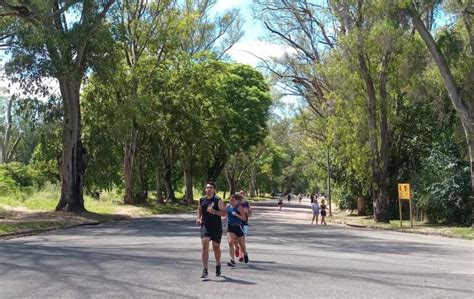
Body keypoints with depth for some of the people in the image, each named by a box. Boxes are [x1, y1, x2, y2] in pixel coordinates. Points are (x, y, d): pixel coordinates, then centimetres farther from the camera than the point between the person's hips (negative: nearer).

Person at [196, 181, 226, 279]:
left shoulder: (218, 200, -4)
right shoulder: (201, 200, 7)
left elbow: (224, 213, -8)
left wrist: (214, 211, -21)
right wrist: (199, 218, 4)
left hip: (216, 228, -2)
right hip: (205, 226, 2)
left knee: (216, 247, 10)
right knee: (204, 245, -14)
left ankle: (218, 265, 36)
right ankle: (205, 270, -13)